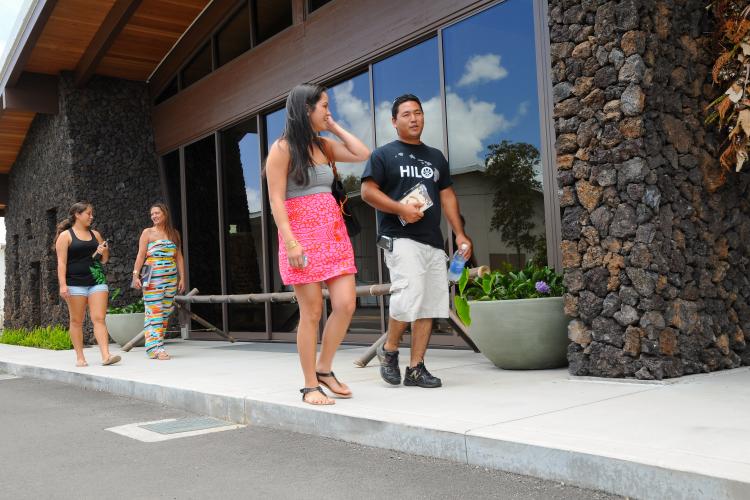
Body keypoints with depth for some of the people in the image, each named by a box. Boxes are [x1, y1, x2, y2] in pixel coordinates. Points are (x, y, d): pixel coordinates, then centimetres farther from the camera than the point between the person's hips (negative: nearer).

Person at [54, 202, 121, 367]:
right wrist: (62, 285, -15)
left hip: (97, 281, 3)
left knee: (99, 318, -6)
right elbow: (62, 262, -5)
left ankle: (106, 356, -14)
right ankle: (80, 357, 10)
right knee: (76, 321, 3)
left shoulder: (95, 234, 16)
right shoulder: (66, 235, 2)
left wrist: (104, 252, 1)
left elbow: (104, 260, 24)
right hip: (76, 283, -3)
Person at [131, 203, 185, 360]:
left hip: (171, 277, 4)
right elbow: (141, 255, -1)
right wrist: (135, 275, -10)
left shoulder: (174, 233, 14)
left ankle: (158, 345, 9)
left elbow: (179, 257, 14)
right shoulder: (147, 232, 5)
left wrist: (182, 277, 8)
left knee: (165, 312, 3)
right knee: (154, 311, -11)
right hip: (153, 276, -4)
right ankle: (154, 347, -15)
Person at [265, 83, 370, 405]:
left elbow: (363, 154, 13)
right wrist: (291, 242, -19)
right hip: (302, 235, -6)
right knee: (312, 312, -4)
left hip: (334, 232, 6)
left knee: (346, 304, -2)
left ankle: (324, 370, 16)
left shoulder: (323, 145, 16)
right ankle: (310, 385, 7)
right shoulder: (282, 148, -3)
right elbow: (276, 200, -9)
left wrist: (335, 128, 13)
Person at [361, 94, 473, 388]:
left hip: (433, 242, 6)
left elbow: (447, 196, 21)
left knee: (430, 305, 1)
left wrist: (460, 234, 11)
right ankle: (389, 350, 3)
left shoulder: (436, 157, 22)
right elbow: (367, 191, -3)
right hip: (400, 239, -6)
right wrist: (401, 209, -15)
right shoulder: (383, 154, 6)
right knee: (408, 296, -21)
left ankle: (416, 368, 8)